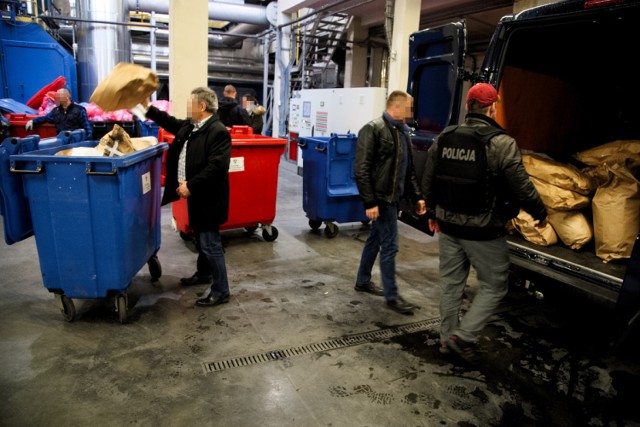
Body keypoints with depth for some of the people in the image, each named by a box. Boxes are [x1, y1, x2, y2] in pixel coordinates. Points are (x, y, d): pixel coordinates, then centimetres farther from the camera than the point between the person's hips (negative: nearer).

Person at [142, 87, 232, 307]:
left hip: (207, 197, -10)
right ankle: (204, 273, 43)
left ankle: (221, 290, 6)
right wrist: (148, 108, 28)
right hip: (195, 194, 10)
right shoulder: (190, 126, 9)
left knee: (210, 242, -5)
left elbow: (217, 166, -28)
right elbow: (171, 123, 30)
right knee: (201, 238, 24)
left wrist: (190, 185, -25)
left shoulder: (218, 131, -20)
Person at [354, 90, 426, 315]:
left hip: (393, 197, 8)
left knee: (375, 239, 18)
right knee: (389, 246, -3)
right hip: (381, 198, -8)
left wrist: (417, 196, 12)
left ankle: (363, 281, 33)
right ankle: (392, 297, 9)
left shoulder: (402, 131, 13)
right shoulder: (373, 129, -13)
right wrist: (370, 202, -21)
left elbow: (409, 169, 18)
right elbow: (361, 169, -18)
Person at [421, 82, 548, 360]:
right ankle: (463, 336, 11)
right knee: (493, 286, 14)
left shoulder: (443, 138, 1)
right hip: (483, 231, -5)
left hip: (449, 226, 6)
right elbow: (522, 188, -13)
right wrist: (540, 214, 6)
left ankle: (447, 338, 30)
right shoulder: (501, 143, -16)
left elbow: (428, 182, 7)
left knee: (451, 283, 18)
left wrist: (433, 214, 20)